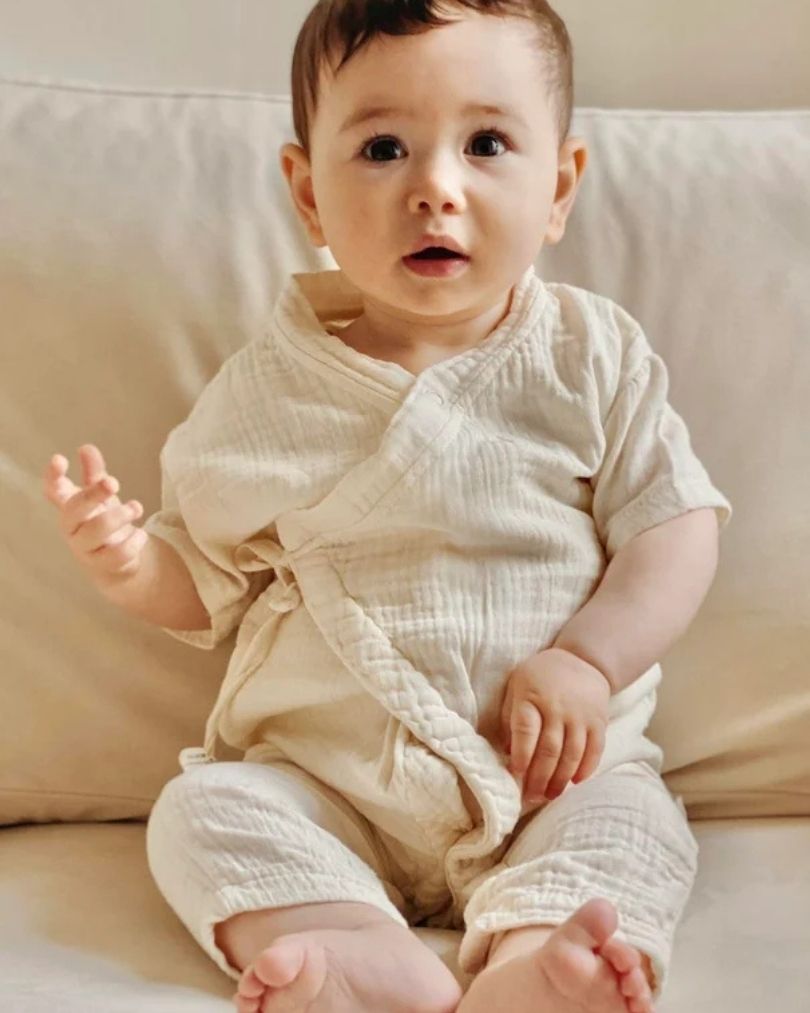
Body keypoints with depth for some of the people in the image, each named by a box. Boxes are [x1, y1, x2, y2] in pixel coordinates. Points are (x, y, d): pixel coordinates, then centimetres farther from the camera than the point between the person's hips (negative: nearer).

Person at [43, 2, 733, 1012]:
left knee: (630, 820, -26)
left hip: (550, 772, 0)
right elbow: (207, 587, 7)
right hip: (324, 783, 1)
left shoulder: (593, 355, -1)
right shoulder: (267, 390, 1)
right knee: (200, 811, -20)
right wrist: (130, 561, -15)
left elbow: (676, 527, -2)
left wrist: (589, 663, -16)